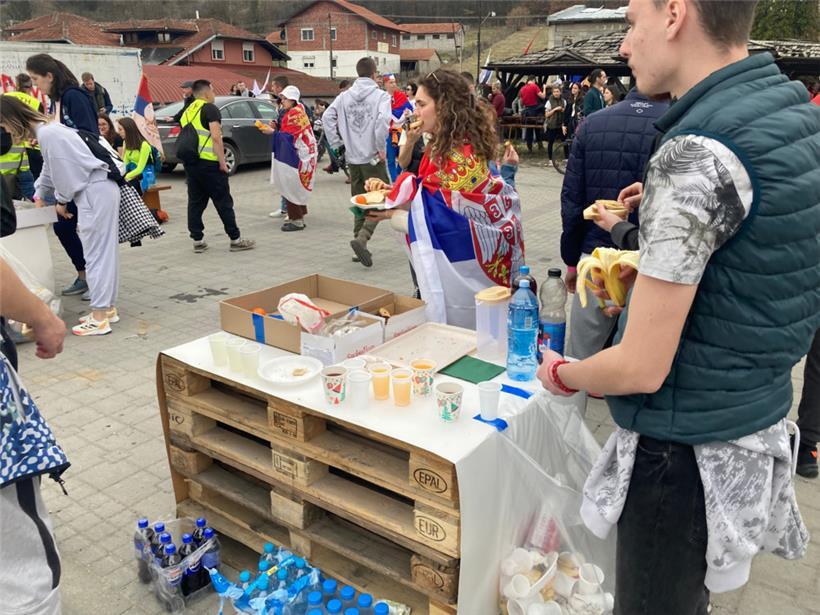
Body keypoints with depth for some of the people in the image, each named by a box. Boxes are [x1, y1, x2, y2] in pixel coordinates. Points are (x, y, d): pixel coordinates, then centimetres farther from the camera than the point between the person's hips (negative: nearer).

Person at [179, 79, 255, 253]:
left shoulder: (187, 112, 17)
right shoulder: (210, 109, -7)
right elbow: (216, 137, -17)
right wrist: (222, 162, -14)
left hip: (190, 163, 7)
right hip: (208, 163, -7)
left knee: (195, 202, 10)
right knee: (223, 202, -1)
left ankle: (198, 241, 11)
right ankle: (235, 240, 3)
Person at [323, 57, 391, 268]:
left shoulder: (344, 96, 8)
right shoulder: (381, 95, -6)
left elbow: (328, 117, 1)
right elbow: (383, 120, -22)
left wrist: (337, 143, 5)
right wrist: (381, 147, -13)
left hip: (352, 157, 5)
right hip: (372, 157, -5)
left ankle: (360, 243, 16)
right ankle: (362, 238, -20)